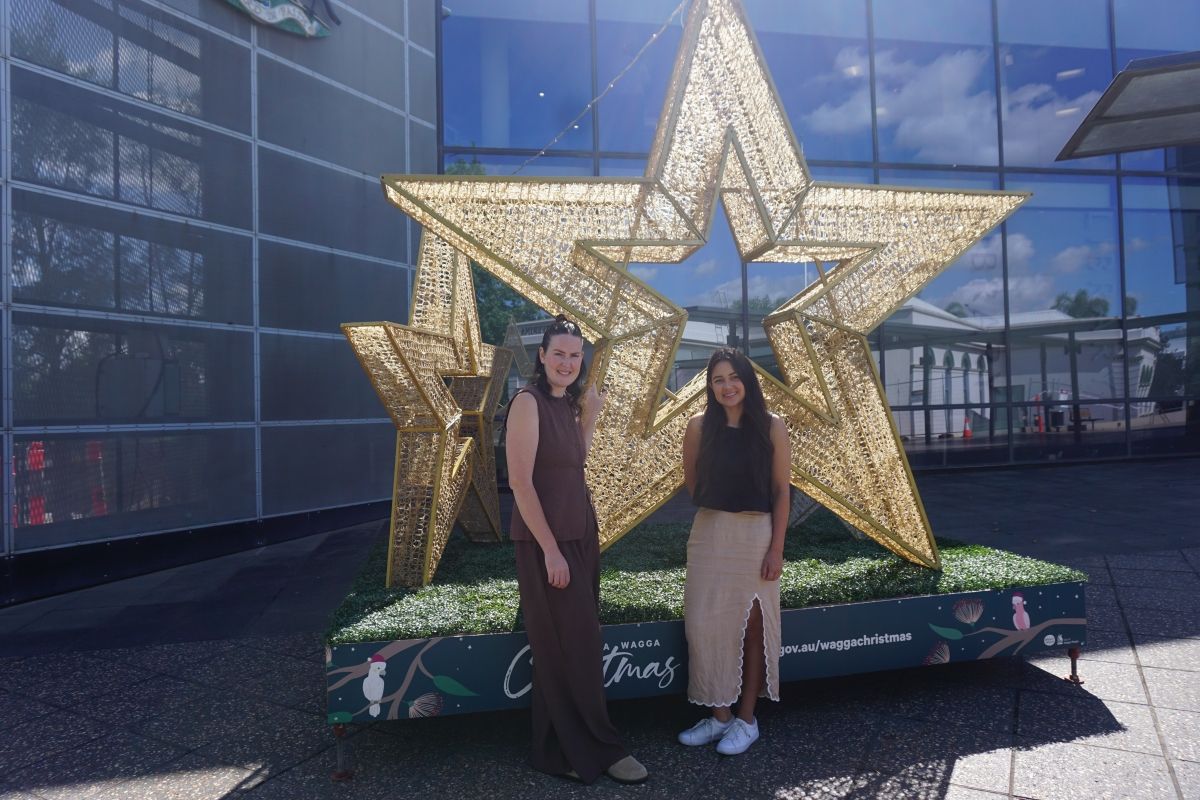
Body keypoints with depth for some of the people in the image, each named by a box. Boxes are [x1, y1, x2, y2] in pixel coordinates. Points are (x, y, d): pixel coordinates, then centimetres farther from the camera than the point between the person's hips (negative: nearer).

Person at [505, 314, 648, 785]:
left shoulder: (565, 403, 11)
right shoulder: (528, 402, -14)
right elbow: (520, 481, -19)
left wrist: (588, 419, 9)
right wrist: (550, 549, -19)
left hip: (579, 534, 9)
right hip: (545, 540, -9)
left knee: (577, 644, 14)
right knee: (568, 647, 2)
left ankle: (564, 749, 28)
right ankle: (594, 748, 17)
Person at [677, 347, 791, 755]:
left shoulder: (772, 427, -5)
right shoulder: (699, 426, 0)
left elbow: (781, 491, -3)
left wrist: (777, 548, -8)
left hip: (756, 535, -2)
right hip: (709, 534, 2)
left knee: (752, 626, 7)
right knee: (705, 624, 5)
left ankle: (747, 720, 23)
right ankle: (719, 715, 23)